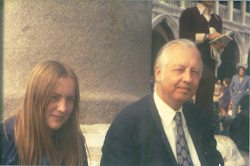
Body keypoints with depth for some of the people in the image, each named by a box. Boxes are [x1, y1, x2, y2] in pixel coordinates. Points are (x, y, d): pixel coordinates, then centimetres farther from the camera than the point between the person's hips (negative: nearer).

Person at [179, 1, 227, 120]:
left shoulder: (217, 20, 25)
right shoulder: (189, 13, 7)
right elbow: (184, 36, -7)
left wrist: (221, 46, 1)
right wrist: (207, 36, -13)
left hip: (209, 61, 6)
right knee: (209, 78, -33)